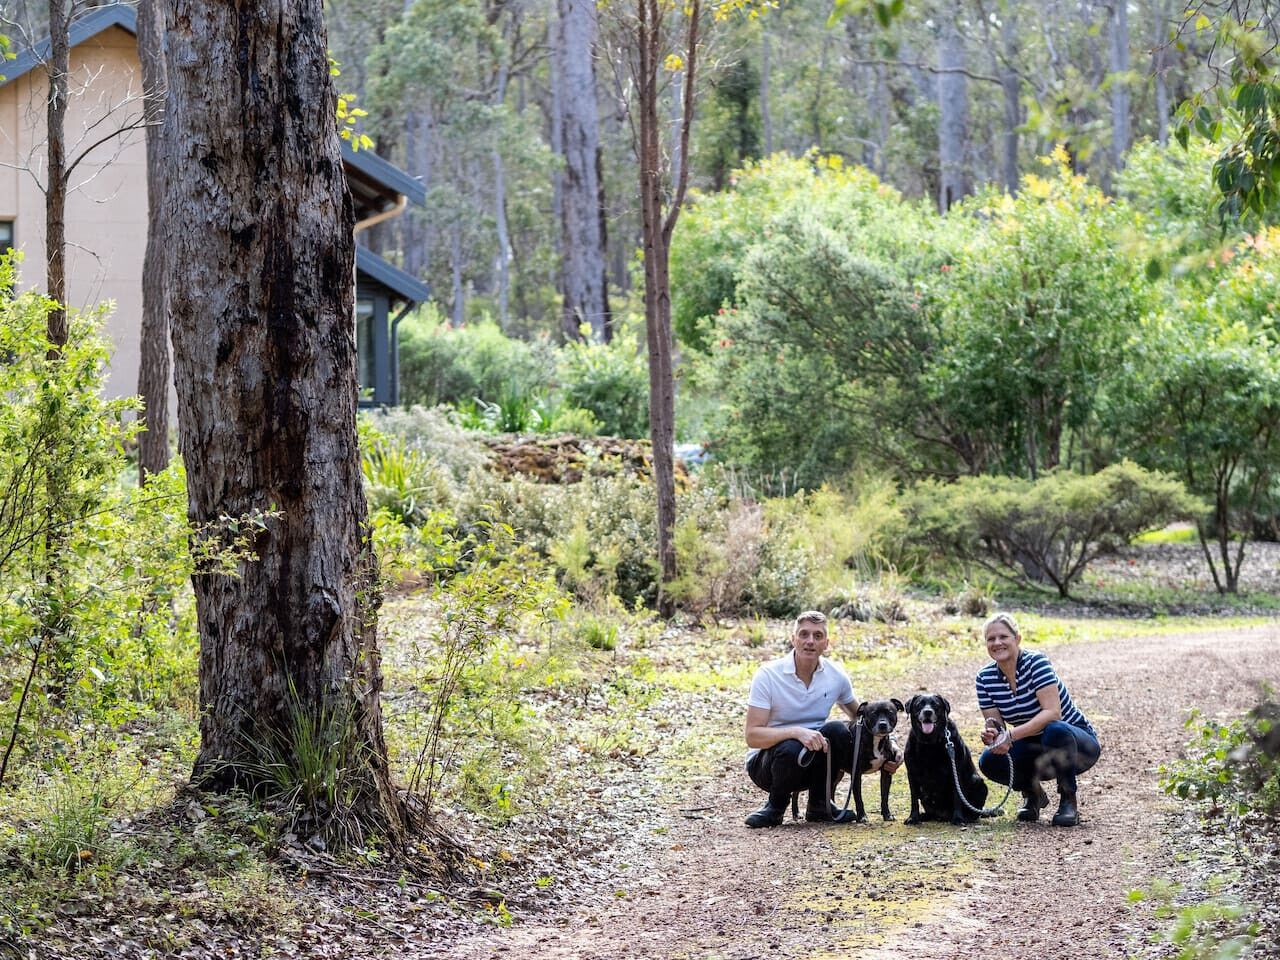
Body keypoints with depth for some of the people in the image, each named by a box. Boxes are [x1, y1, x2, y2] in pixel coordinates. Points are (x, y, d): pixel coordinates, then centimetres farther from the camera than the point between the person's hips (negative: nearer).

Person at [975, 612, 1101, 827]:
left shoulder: (1036, 662, -21)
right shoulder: (985, 678, -5)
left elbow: (1053, 713, -32)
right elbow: (995, 726, -5)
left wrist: (1011, 735, -40)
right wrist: (992, 735, -30)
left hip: (1077, 743, -5)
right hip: (1039, 752, 5)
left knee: (1055, 730, -39)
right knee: (989, 761, -22)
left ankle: (1069, 800, -15)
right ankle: (1032, 794, 9)